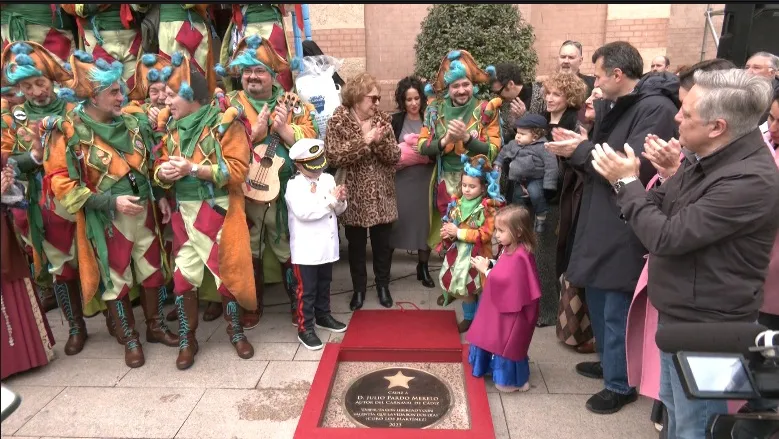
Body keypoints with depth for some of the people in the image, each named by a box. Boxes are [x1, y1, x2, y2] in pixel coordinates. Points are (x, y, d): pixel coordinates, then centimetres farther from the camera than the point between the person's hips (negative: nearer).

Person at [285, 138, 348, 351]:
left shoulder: (329, 179, 6)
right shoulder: (294, 185, -13)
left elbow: (338, 210, 9)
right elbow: (303, 212, -27)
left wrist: (340, 200, -14)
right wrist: (330, 200, -21)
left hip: (327, 245, 6)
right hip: (306, 249, -6)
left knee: (324, 285, 22)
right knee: (307, 290, 2)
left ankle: (323, 316, 40)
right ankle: (305, 329, 13)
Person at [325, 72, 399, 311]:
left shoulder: (382, 118, 4)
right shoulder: (338, 120, -6)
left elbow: (394, 156, 0)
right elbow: (333, 156, -18)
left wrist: (380, 141, -19)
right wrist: (364, 141, -21)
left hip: (381, 194, 3)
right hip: (354, 195, -2)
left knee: (383, 242, 12)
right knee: (356, 244, 11)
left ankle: (383, 285, 31)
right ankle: (359, 288, 28)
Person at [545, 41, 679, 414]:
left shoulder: (656, 108, -17)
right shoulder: (622, 106, 14)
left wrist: (580, 151, -18)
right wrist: (582, 145, -1)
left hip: (625, 230, -10)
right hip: (602, 220, 10)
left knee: (617, 310, 1)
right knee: (597, 296, 21)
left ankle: (621, 384, 19)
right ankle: (609, 360, 40)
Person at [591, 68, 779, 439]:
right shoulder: (703, 159, 1)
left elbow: (666, 237, -28)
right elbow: (662, 211, 9)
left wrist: (627, 182, -16)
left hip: (705, 331, -9)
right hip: (677, 315, 9)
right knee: (674, 409, 27)